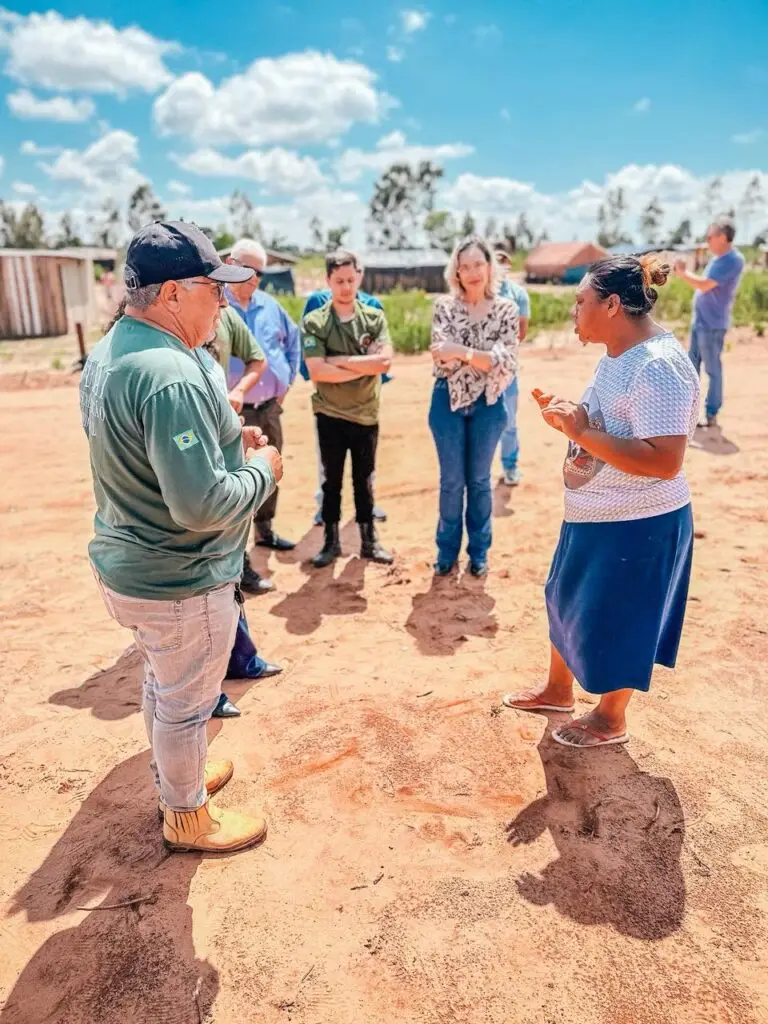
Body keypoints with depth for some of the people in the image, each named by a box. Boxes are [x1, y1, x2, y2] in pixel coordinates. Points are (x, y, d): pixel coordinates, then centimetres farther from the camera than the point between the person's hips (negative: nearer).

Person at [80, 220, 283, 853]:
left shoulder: (108, 351, 3)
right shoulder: (173, 376, -30)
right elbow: (203, 505, -33)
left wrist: (224, 435, 6)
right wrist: (263, 470, -15)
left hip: (126, 564, 10)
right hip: (181, 582, -9)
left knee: (162, 681, 28)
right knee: (185, 702, 13)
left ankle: (176, 774, 52)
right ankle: (187, 817, 37)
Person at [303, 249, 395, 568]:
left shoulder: (375, 317, 0)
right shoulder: (314, 322, -5)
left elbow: (385, 361, -14)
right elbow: (317, 371, -17)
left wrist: (340, 360, -16)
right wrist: (364, 367, -14)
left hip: (366, 414, 2)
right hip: (330, 415, -1)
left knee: (364, 481, 13)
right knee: (332, 480, 11)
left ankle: (369, 541, 25)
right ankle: (331, 541, 23)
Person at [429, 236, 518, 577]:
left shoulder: (506, 309, -1)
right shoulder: (444, 307, -2)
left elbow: (508, 363, -13)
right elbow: (444, 355, -15)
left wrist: (463, 351, -25)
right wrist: (485, 356, -28)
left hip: (487, 404, 0)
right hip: (449, 401, 0)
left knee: (480, 480, 10)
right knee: (451, 480, 7)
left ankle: (479, 551, 25)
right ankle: (447, 549, 23)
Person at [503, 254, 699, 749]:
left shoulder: (659, 366, -26)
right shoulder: (617, 355, 5)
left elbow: (664, 461, -32)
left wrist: (581, 432, -29)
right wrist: (567, 415, -1)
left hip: (638, 526, -10)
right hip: (593, 517, 10)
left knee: (614, 623, 9)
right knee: (568, 602, 22)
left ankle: (611, 719, 33)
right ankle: (558, 690, 44)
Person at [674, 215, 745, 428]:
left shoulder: (732, 261, -17)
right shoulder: (718, 259, 13)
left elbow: (705, 285, -23)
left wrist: (683, 273, -12)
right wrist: (683, 273, 7)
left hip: (712, 324, -10)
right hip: (700, 321, 10)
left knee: (712, 370, -2)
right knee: (692, 366, 15)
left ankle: (711, 415, 6)